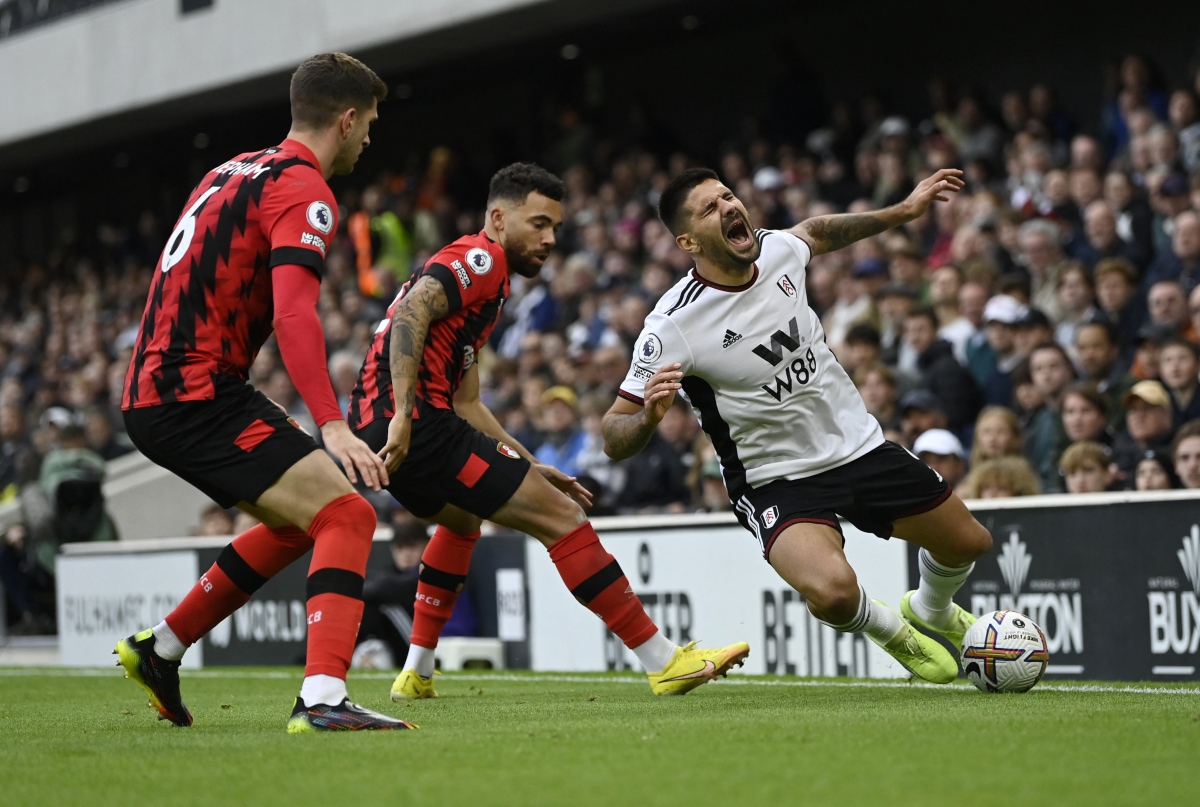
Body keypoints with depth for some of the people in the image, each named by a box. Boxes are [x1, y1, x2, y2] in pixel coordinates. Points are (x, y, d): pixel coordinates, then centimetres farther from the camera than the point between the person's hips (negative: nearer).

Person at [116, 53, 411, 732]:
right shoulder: (304, 192, -11)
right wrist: (333, 426, -32)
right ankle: (323, 699, -29)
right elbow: (294, 313, -25)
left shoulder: (236, 171, 18)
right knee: (347, 516, -15)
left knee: (298, 520, 23)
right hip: (197, 397, -10)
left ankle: (160, 649, 29)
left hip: (153, 391, 10)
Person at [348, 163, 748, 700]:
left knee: (462, 519, 38)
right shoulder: (482, 259, -3)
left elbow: (466, 404, 27)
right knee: (562, 519, -7)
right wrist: (403, 416, -29)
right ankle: (665, 663, -6)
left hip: (371, 426, 11)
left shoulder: (473, 269, 26)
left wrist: (528, 469, 23)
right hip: (416, 426, -11)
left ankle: (416, 674, 35)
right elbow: (413, 311, -22)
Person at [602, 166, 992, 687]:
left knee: (969, 543, 14)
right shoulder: (672, 326, -24)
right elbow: (614, 439, -20)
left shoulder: (776, 250, -7)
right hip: (776, 482, -6)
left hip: (858, 443, 6)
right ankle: (890, 630, 6)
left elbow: (815, 232, 20)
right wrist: (649, 415, -42)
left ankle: (930, 611, 51)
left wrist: (903, 211, 19)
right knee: (833, 592, -32)